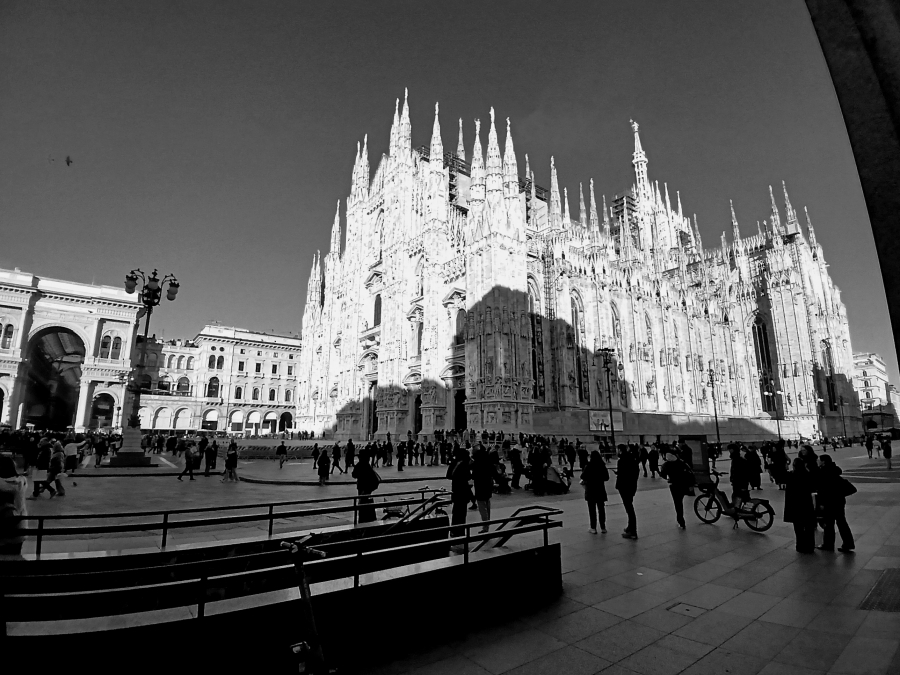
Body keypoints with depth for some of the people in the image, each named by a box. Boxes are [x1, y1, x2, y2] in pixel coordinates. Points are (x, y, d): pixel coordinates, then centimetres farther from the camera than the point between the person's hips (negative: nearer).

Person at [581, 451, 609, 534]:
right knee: (601, 509, 12)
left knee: (592, 509, 5)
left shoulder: (588, 466, -15)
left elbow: (583, 477, -12)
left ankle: (593, 528, 8)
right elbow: (606, 477, 5)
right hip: (600, 489, 3)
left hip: (590, 490, -3)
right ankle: (603, 528, 17)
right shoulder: (602, 466, -4)